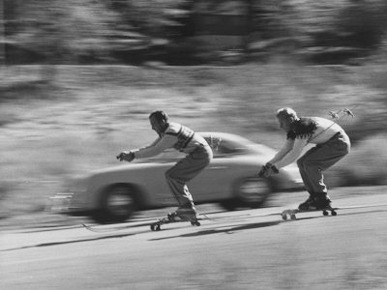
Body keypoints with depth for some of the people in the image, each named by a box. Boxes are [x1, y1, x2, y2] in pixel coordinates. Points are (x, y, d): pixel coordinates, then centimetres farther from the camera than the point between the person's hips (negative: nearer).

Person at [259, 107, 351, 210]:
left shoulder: (303, 126, -26)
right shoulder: (293, 130, 3)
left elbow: (295, 153, -29)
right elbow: (285, 150, 7)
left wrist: (275, 167, -26)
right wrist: (268, 165, -5)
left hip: (340, 143, -10)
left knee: (310, 164, -21)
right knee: (302, 163, 3)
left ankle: (323, 199, -10)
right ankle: (314, 196, 8)